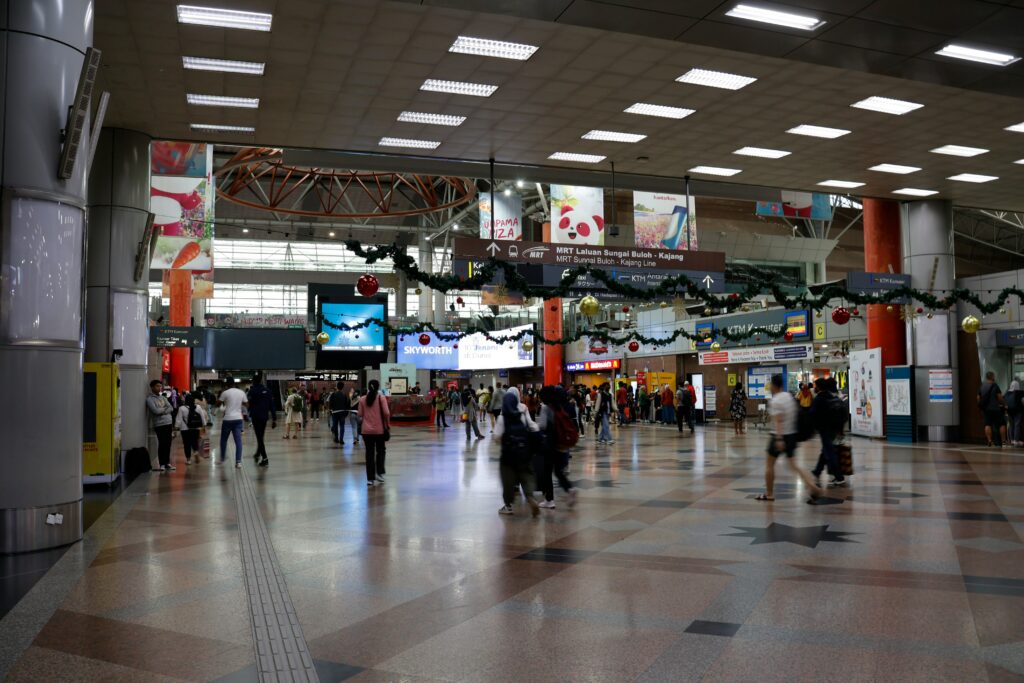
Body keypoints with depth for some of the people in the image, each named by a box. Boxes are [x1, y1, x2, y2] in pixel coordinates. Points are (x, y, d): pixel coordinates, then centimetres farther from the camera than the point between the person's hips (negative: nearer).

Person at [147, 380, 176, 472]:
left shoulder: (163, 397, 16)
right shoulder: (149, 399, -4)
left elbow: (171, 408, 5)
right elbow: (155, 411, -17)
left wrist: (162, 411, -12)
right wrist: (165, 409, -1)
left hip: (168, 423, 6)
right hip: (159, 424, -6)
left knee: (168, 444, 9)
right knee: (162, 444, -6)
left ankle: (167, 463, 17)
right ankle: (162, 464, 2)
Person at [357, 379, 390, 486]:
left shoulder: (362, 399, 2)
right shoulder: (381, 398, -5)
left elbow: (360, 415, 3)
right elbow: (386, 413, -11)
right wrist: (388, 425, 1)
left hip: (367, 430, 2)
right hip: (379, 429, -2)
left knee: (369, 453, 7)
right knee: (380, 451, 15)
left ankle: (370, 479, 8)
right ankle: (379, 473, 5)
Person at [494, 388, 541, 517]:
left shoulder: (502, 417, -8)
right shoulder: (523, 415, 0)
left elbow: (497, 435, -13)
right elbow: (535, 429, -1)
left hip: (508, 451, -3)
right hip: (524, 450, 3)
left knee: (508, 477, 7)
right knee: (526, 475, 10)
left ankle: (508, 505, 13)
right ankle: (531, 498, -12)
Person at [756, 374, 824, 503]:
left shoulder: (775, 401, -16)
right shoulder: (789, 396, 8)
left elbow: (777, 421, -25)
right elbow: (795, 413, 16)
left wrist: (779, 439, -29)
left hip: (780, 436, -7)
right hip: (792, 434, 7)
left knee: (769, 464, 9)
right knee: (793, 464, 12)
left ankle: (769, 494, 16)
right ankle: (813, 488, -4)